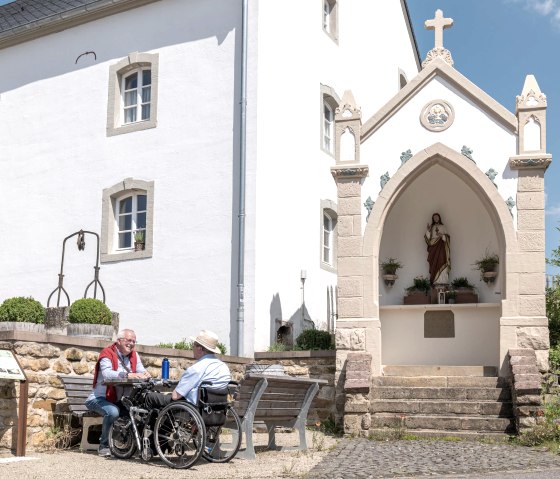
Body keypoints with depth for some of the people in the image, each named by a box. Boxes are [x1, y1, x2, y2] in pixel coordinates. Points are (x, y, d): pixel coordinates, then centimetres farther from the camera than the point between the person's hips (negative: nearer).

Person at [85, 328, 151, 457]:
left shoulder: (134, 355, 10)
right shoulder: (107, 354, -12)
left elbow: (140, 369, -2)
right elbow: (107, 374, -30)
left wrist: (144, 374, -28)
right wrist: (128, 375, -44)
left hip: (120, 400, 6)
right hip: (100, 398, -6)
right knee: (113, 412, -34)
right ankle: (104, 446, -15)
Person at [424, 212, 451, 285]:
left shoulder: (442, 227, 12)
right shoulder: (431, 227, 14)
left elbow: (447, 237, 6)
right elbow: (428, 238, 4)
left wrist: (442, 235, -13)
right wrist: (428, 231, -11)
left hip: (441, 248, -1)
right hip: (433, 247, 1)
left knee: (441, 264, -12)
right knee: (434, 264, -7)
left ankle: (442, 281, -15)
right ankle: (435, 281, -9)